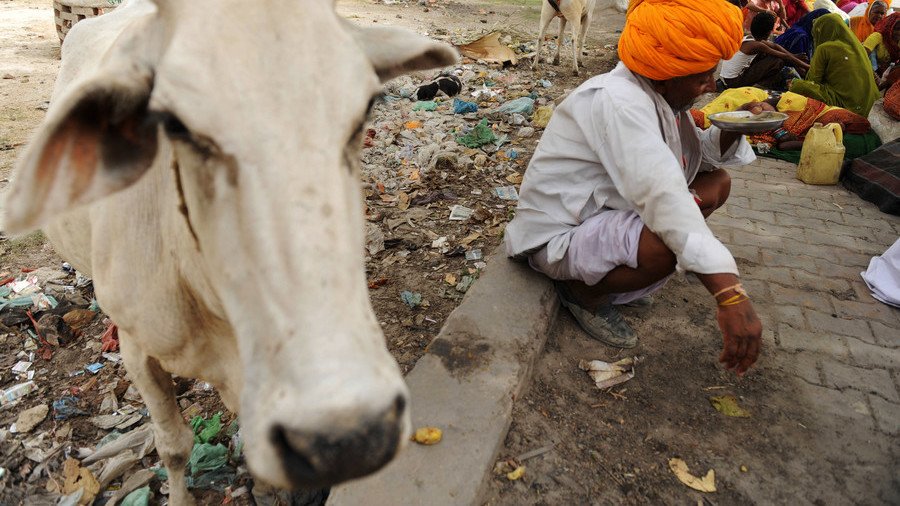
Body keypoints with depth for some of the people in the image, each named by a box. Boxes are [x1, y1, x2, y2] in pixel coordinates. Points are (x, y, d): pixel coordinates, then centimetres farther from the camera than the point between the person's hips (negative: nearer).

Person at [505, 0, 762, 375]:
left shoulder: (654, 93, 1)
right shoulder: (618, 101, -27)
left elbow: (697, 154, 11)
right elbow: (661, 193, -40)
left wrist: (731, 132, -12)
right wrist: (729, 293, -45)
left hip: (598, 210, 10)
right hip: (557, 237, -9)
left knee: (717, 182, 8)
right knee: (673, 243, -34)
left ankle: (614, 269, 11)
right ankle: (584, 292, -3)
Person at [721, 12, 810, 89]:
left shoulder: (746, 39, 7)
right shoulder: (756, 45, -16)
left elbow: (775, 46, 15)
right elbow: (785, 56, -10)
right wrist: (807, 66, -1)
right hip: (735, 82, -9)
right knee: (778, 61, -9)